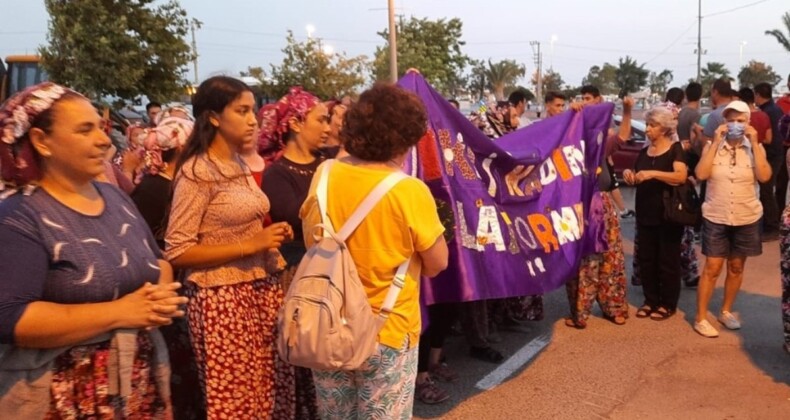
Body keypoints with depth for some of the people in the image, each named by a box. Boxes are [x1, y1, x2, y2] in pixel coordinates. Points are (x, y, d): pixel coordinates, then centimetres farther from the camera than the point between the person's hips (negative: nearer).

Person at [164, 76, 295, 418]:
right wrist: (249, 245, -20)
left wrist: (272, 236, 4)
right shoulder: (196, 172, -12)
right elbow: (177, 252, -16)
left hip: (263, 289, 8)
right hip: (223, 298, -7)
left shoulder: (239, 166, 11)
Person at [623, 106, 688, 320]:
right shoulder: (644, 151, 10)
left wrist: (652, 173, -33)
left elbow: (681, 176, -23)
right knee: (646, 259, 9)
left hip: (668, 215, -6)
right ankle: (650, 300, 21)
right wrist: (630, 175, -7)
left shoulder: (675, 149, -7)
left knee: (668, 260, 4)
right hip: (645, 213, 6)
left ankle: (668, 304, 15)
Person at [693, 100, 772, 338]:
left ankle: (726, 311, 32)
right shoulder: (713, 146, -3)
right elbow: (701, 174, -18)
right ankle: (700, 318, 8)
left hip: (746, 218, 2)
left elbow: (764, 176, -17)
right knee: (712, 268, -1)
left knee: (736, 268, 14)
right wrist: (715, 142, -17)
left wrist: (754, 143, -16)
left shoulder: (755, 148, -1)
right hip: (716, 217, -2)